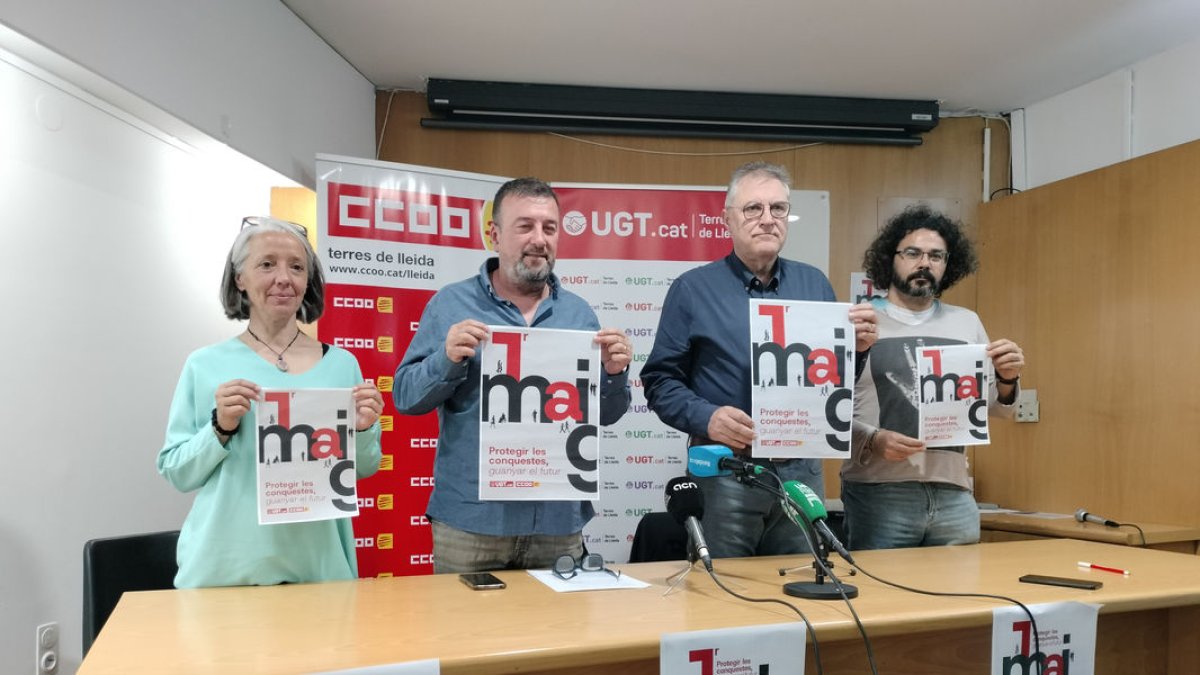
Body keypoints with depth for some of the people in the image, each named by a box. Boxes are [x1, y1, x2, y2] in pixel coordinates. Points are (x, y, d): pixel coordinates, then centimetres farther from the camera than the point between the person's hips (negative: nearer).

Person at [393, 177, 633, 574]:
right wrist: (448, 359, -19)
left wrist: (614, 373, -10)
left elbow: (607, 415, 9)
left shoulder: (579, 314, 8)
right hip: (470, 520, -2)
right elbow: (405, 397, -2)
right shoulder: (452, 304, 0)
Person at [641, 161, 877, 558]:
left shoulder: (814, 284, 9)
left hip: (802, 472, 4)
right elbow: (660, 380, -4)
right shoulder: (693, 289, -2)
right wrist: (706, 418, -20)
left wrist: (858, 347, -6)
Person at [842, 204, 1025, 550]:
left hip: (953, 494, 4)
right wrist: (872, 440, -21)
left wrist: (1006, 379, -3)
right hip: (877, 494, -4)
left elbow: (996, 409, 16)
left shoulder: (967, 323, 12)